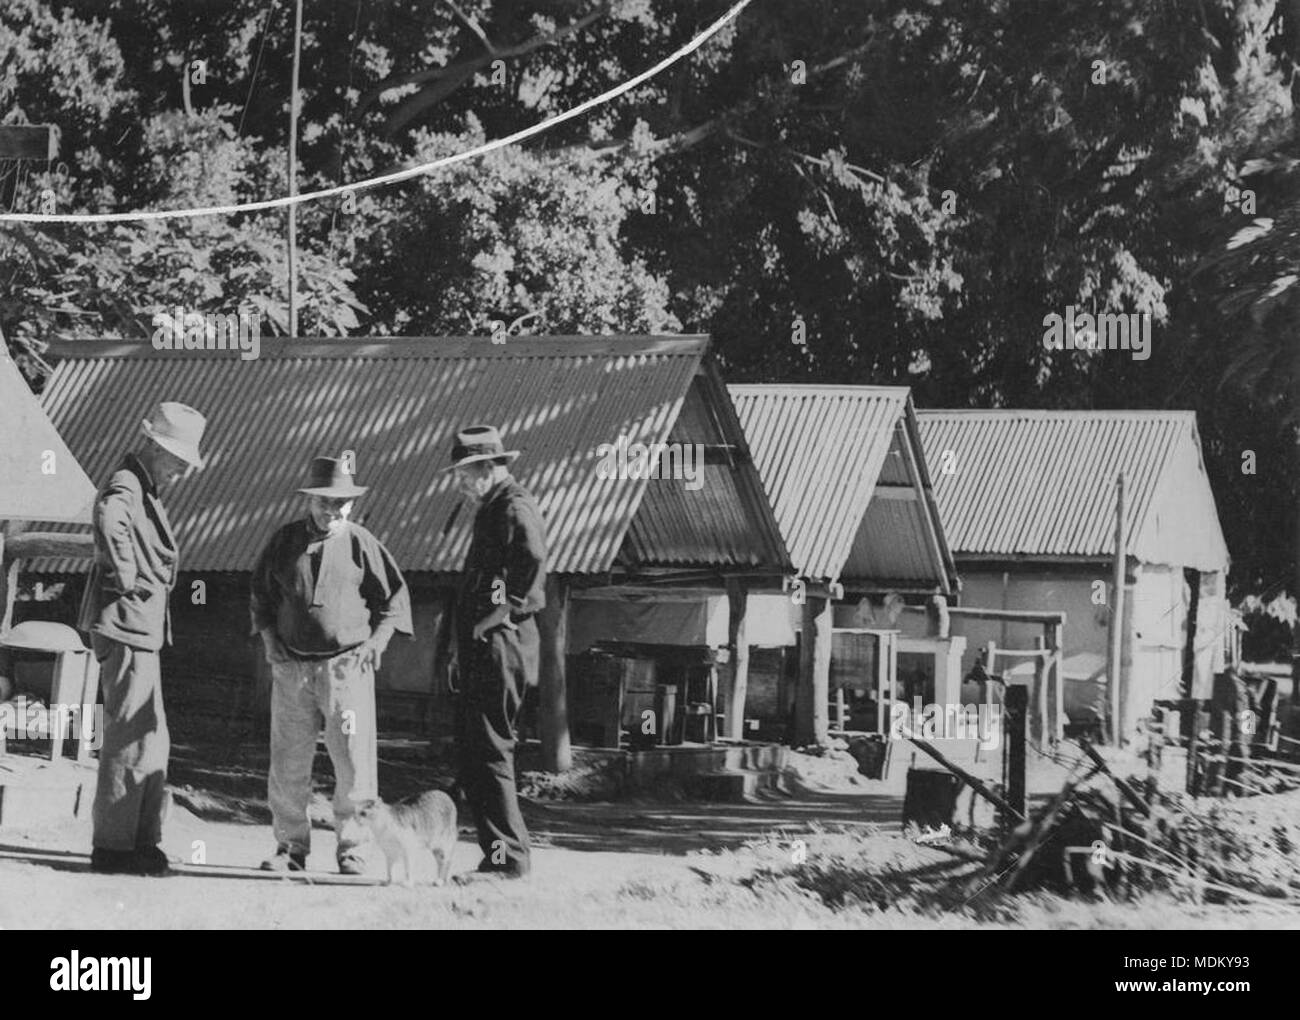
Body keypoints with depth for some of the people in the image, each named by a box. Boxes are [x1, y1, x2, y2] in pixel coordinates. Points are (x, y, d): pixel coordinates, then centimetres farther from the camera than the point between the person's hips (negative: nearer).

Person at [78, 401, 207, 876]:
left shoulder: (147, 494, 19)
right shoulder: (123, 489, -14)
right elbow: (109, 522, -38)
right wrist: (127, 582, -28)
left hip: (142, 630, 11)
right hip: (126, 627, -11)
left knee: (152, 742, 14)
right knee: (131, 738, -8)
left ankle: (141, 841, 20)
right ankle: (113, 845, -4)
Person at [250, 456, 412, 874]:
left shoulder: (361, 543, 1)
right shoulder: (284, 541, 7)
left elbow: (395, 595, 8)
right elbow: (261, 592, 19)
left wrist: (377, 640, -2)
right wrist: (268, 635, 6)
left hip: (345, 665, -2)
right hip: (291, 667, 2)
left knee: (354, 763, -5)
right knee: (287, 764, 4)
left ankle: (352, 849, 4)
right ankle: (291, 847, 14)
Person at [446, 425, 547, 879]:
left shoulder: (514, 507, -11)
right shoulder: (493, 508, 21)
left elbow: (533, 557, -32)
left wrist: (506, 610, -22)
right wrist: (463, 653, 20)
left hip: (500, 649, -11)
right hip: (481, 653, 11)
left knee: (490, 752, -9)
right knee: (471, 752, 12)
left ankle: (508, 855, -5)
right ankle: (502, 853, 16)